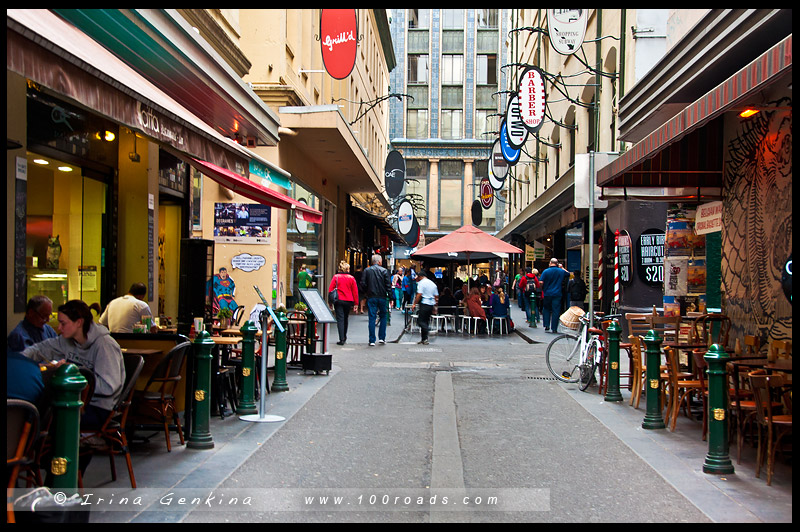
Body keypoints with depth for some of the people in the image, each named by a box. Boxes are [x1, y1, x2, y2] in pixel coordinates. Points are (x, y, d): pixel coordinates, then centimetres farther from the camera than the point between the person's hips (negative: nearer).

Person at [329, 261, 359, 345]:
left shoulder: (336, 277, -1)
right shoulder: (351, 278, 1)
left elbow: (330, 289, -1)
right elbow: (355, 291, 3)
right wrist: (355, 303, 9)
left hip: (338, 300, -2)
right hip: (348, 301, 2)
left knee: (340, 319, -2)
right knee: (345, 319, 19)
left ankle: (342, 339, -12)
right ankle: (344, 337, 32)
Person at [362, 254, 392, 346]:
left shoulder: (366, 270, 1)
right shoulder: (384, 270, -3)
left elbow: (364, 285, -2)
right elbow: (388, 285, -5)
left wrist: (367, 293, 13)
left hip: (371, 297, 1)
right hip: (382, 297, -1)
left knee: (371, 318, 2)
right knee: (383, 316, 15)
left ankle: (372, 340, 2)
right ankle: (382, 337, 12)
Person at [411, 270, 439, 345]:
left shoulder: (421, 283, -5)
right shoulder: (433, 284, 17)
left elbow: (419, 294, -14)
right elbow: (436, 296, 18)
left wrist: (414, 304, -9)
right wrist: (435, 306, 25)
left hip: (424, 303, -7)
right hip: (431, 304, 7)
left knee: (420, 321, -6)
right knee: (426, 321, 10)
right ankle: (424, 339, 10)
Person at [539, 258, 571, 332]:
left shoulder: (545, 271, -5)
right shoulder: (561, 271, 1)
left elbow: (541, 282, -11)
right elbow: (568, 273, 22)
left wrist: (543, 289, 5)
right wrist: (562, 268, 28)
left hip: (547, 294, 0)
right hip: (557, 294, 0)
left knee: (546, 310, 15)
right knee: (556, 311, 4)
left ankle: (546, 326, 7)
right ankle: (554, 328, 4)